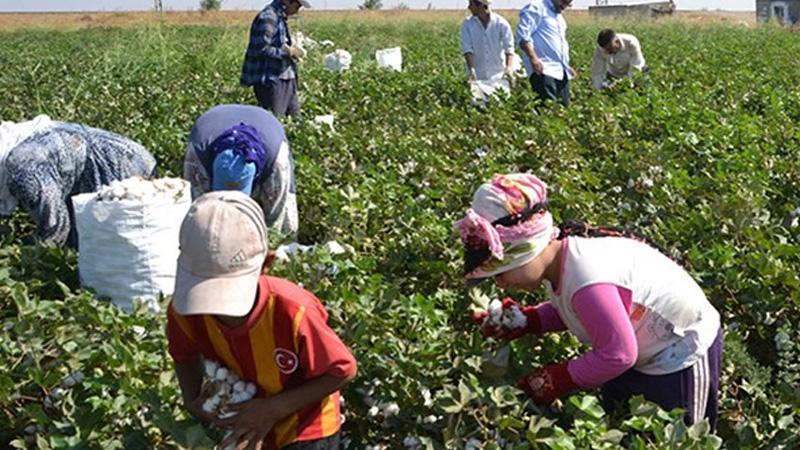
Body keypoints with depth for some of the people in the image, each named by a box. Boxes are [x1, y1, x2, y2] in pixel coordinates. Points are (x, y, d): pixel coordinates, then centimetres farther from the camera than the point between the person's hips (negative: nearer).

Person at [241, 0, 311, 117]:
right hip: (270, 80, -10)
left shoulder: (280, 17, 14)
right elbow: (261, 49, -23)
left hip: (285, 79, 10)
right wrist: (288, 52, -16)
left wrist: (292, 49, 5)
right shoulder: (268, 18, -17)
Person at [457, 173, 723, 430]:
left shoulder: (586, 280, -39)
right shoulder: (558, 257, -11)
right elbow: (567, 311, 6)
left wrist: (556, 380, -21)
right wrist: (525, 321, -11)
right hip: (645, 353, 9)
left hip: (681, 353, -9)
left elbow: (617, 354, -31)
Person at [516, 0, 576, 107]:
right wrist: (533, 58, -26)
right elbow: (523, 34, -15)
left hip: (561, 71, 9)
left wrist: (567, 65, 25)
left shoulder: (559, 16, 25)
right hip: (544, 70, -9)